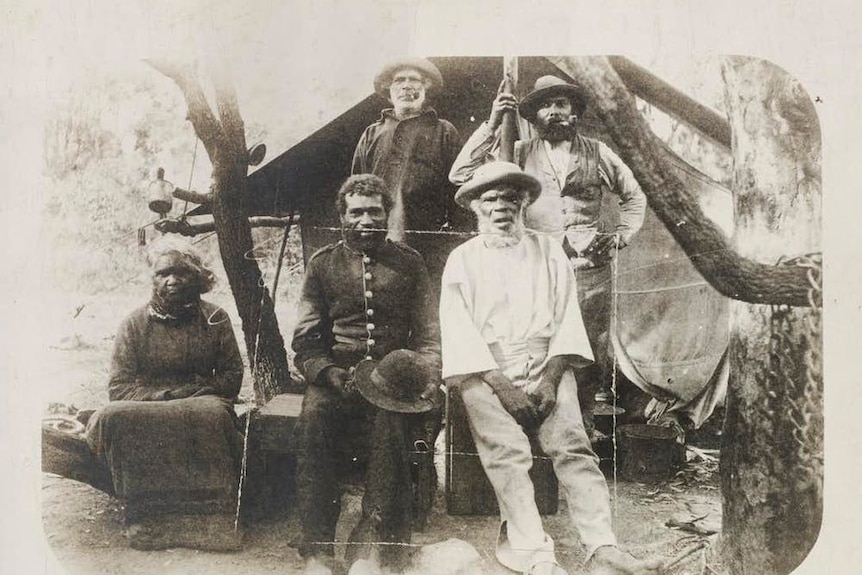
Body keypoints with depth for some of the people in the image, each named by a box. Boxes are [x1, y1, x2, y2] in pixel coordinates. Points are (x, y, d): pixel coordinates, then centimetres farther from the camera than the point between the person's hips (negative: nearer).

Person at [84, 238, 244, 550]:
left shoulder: (214, 319, 9)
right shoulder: (134, 324, 7)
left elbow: (232, 377, 8)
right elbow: (118, 388, 0)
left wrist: (191, 391, -8)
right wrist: (166, 395, -15)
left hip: (199, 405, 0)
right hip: (145, 407, 1)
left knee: (214, 412, -37)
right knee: (110, 417, -33)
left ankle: (215, 516, -33)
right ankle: (141, 514, -29)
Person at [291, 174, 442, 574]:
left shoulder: (409, 263, 15)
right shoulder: (322, 264, 14)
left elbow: (429, 335, 13)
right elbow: (305, 341, 9)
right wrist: (333, 375, -10)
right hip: (337, 373, 1)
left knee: (391, 418, -35)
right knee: (314, 414, -32)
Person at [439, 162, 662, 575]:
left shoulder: (549, 251, 16)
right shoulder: (462, 259, 12)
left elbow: (567, 318, 6)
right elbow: (459, 330, 0)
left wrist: (551, 378, -9)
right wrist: (501, 385, -13)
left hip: (546, 368, 1)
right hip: (486, 373, -1)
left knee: (571, 444, -22)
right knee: (507, 450, -25)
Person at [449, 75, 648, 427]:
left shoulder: (597, 153, 13)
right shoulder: (520, 154, 9)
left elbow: (635, 197, 27)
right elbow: (460, 175, 0)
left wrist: (622, 235, 12)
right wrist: (492, 124, -3)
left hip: (590, 269, 1)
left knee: (590, 360, 1)